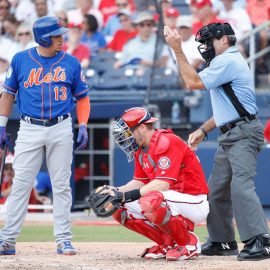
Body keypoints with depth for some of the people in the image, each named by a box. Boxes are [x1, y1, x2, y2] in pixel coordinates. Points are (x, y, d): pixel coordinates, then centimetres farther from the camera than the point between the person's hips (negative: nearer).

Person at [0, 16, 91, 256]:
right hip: (29, 130, -1)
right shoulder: (20, 60, 3)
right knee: (21, 184, -4)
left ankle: (64, 239, 7)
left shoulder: (71, 63, 4)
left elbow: (82, 98, 11)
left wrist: (83, 126, -2)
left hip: (61, 130, 1)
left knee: (61, 185, 2)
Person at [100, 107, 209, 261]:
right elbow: (139, 182, 12)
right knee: (119, 209, -1)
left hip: (195, 203, -9)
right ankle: (168, 243, 6)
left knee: (151, 201, -38)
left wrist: (128, 195, -29)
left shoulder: (166, 142, -18)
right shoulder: (140, 151, 11)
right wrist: (116, 192, -7)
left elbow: (162, 184, -27)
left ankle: (189, 243, -15)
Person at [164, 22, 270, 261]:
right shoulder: (228, 62, 23)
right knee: (217, 188, 12)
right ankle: (222, 242, 19)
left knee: (241, 185, -22)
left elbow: (193, 82, -17)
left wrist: (178, 49, -13)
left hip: (243, 133, -11)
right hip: (229, 135, 11)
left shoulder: (227, 61, -10)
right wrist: (203, 130, 17)